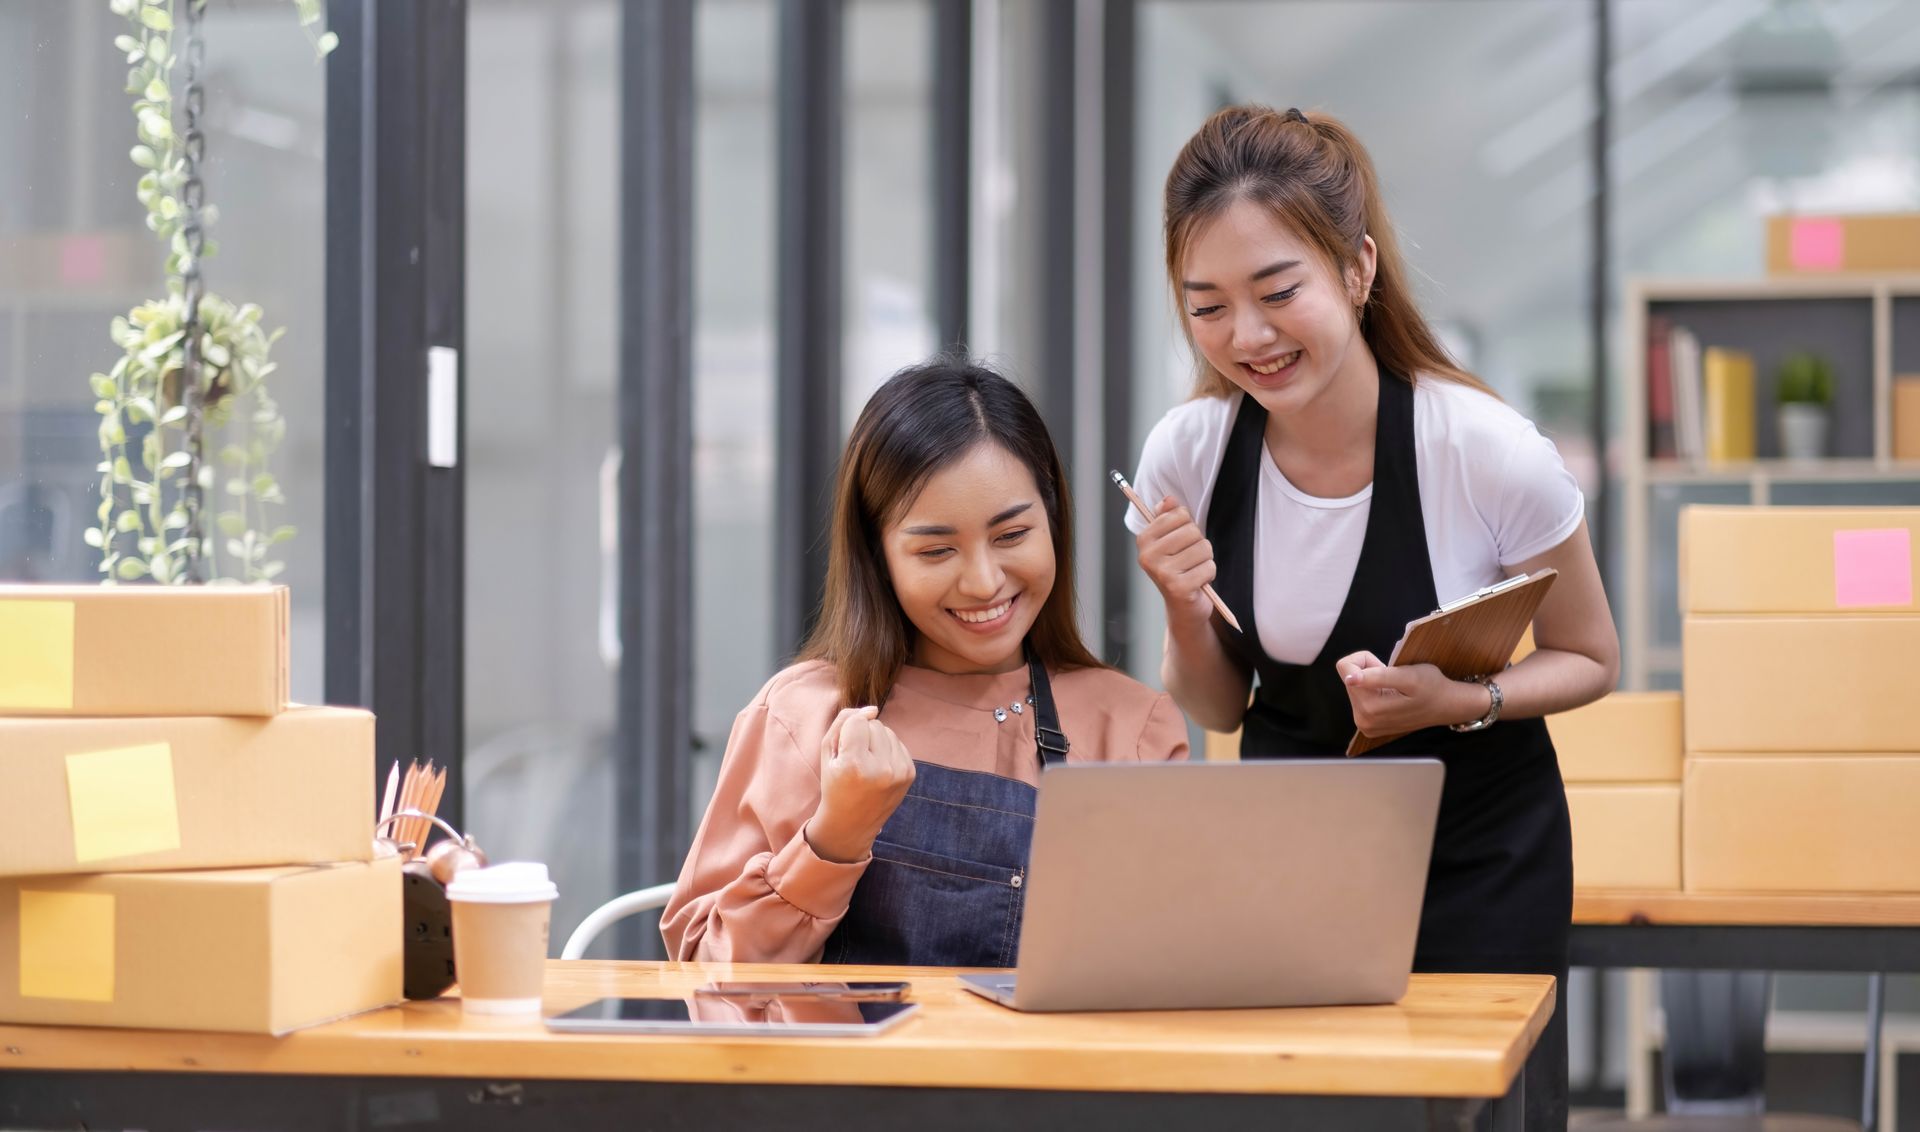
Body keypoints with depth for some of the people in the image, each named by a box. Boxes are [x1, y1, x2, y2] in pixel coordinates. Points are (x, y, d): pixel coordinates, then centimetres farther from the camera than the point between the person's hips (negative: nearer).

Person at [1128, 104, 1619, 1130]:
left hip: (1479, 862, -3)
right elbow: (1218, 711, 1)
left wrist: (1462, 702, -24)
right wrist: (1184, 611, -19)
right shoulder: (1186, 454, -12)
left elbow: (1588, 661, -5)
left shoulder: (1492, 456, -22)